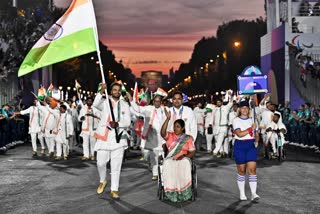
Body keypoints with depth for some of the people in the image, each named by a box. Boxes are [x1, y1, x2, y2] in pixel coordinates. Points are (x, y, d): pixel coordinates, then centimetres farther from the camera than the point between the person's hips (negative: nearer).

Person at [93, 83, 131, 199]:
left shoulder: (125, 105, 9)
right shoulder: (105, 102, 3)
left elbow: (127, 122, 1)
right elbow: (95, 104, -19)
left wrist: (117, 123, -18)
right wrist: (101, 91, -32)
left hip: (118, 138, 1)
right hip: (104, 137, -1)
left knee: (116, 166, 2)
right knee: (100, 163, 3)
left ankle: (114, 189, 12)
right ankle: (102, 181, 31)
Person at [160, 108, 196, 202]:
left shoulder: (188, 138, 10)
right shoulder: (169, 136, 11)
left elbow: (193, 152, 6)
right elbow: (162, 132, -12)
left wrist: (184, 156, -14)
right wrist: (168, 118, -17)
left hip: (183, 159, -1)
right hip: (170, 159, 1)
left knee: (183, 168, -35)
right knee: (169, 167, -34)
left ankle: (183, 193, -24)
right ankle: (171, 192, -24)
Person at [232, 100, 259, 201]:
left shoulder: (252, 120, 12)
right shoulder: (236, 120, -2)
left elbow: (256, 134, 15)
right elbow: (239, 134, -16)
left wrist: (256, 141, -5)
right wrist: (251, 129, -12)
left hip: (251, 146, 3)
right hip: (240, 146, -3)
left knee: (252, 169, -7)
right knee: (241, 170, 5)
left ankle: (254, 193, -4)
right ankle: (242, 193, 17)